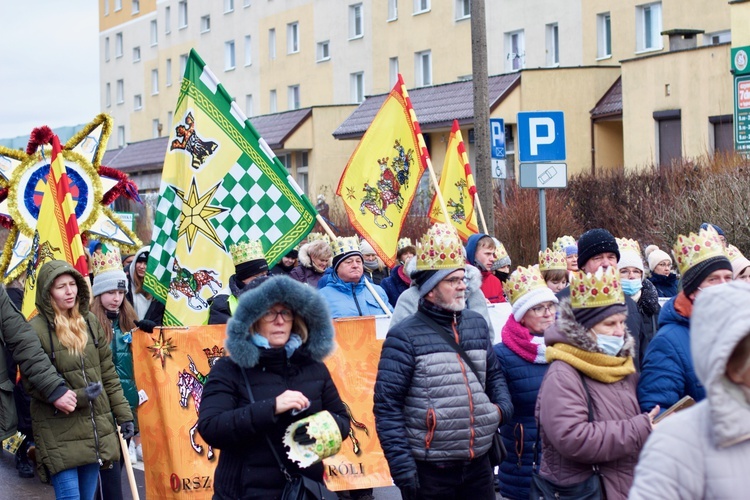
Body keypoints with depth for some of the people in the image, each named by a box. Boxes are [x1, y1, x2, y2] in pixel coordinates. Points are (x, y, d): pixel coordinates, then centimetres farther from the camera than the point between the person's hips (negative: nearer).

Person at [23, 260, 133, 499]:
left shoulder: (90, 322, 9)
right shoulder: (36, 330, -11)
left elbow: (108, 373, 13)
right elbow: (33, 384, -10)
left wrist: (123, 413, 10)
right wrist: (77, 397, -19)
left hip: (95, 431, 6)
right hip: (59, 433, -6)